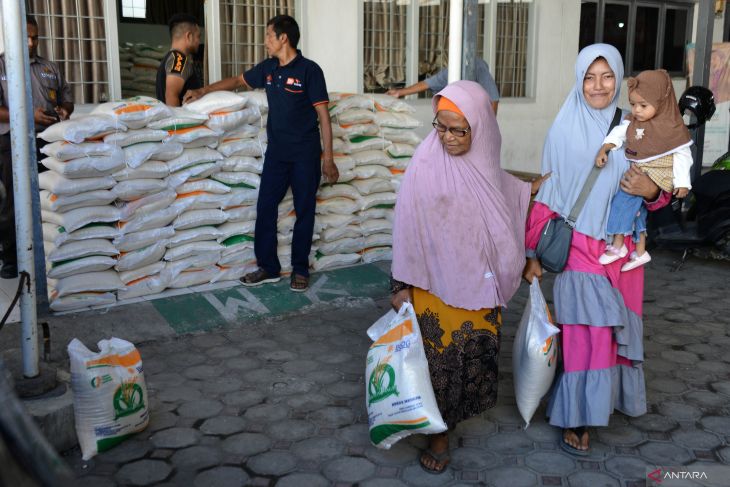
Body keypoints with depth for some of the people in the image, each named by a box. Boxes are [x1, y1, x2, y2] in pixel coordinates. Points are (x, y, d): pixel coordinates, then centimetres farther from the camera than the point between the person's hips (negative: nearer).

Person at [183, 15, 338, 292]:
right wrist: (203, 91, 21)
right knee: (265, 208, 4)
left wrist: (328, 159, -13)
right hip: (276, 152, 6)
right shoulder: (268, 68, 6)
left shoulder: (309, 70, -11)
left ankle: (300, 269, 16)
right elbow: (239, 81, 24)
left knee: (304, 211, 4)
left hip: (305, 155, -5)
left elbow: (323, 115, -11)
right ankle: (268, 267, 16)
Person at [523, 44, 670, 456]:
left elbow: (657, 188, 9)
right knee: (585, 331, -1)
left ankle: (613, 395, 36)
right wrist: (534, 252, -3)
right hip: (579, 247, -3)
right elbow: (548, 194, -3)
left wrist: (652, 190, -16)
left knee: (618, 324, 14)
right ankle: (577, 418, 14)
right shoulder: (565, 130, -6)